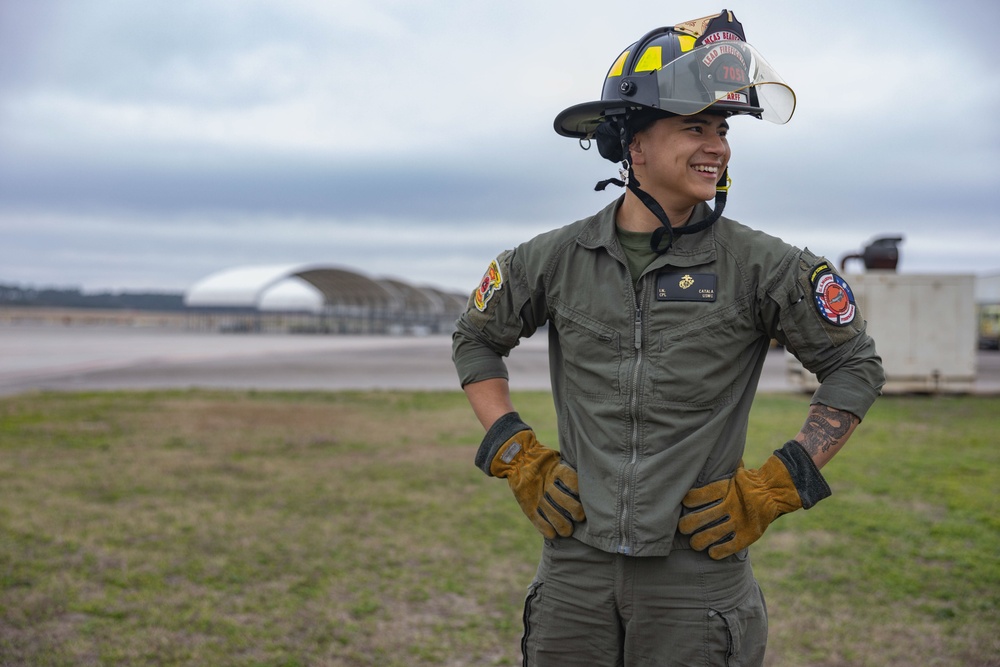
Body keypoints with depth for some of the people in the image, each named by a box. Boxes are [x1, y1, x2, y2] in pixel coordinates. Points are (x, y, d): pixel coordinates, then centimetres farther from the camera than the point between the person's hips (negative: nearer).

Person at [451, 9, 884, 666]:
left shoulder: (761, 266, -6)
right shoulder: (557, 259, 0)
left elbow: (856, 366, 3)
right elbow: (476, 341, 15)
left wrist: (774, 487, -4)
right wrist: (518, 457, 4)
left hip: (700, 570, -1)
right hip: (577, 564, 2)